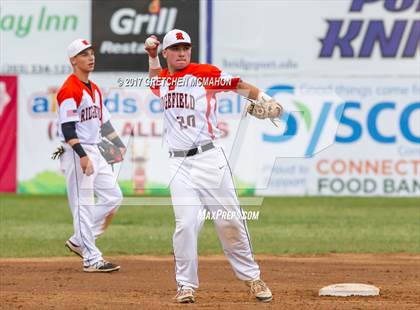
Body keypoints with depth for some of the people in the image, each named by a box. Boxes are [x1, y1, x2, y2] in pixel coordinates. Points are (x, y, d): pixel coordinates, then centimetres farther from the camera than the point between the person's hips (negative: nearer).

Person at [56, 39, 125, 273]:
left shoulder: (95, 89, 16)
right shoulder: (70, 90, -13)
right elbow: (67, 128, -20)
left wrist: (118, 145, 15)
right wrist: (82, 156, -26)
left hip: (96, 152, 10)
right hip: (77, 153, -10)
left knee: (113, 197, 9)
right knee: (83, 204, -7)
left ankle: (79, 241, 18)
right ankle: (91, 258, -5)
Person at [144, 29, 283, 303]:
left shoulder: (204, 73, -3)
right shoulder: (162, 81, 12)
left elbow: (240, 85, -8)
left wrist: (262, 98, -25)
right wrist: (151, 55, 21)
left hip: (209, 158, -3)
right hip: (179, 164, 3)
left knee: (229, 221, 0)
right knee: (186, 223, -6)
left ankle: (252, 277, 13)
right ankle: (186, 285, 4)